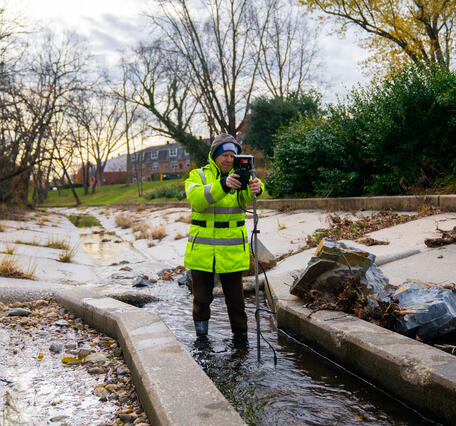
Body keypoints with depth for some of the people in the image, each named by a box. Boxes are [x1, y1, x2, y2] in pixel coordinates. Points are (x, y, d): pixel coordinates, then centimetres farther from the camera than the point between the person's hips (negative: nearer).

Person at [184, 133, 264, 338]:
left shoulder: (240, 175, 4)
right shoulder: (197, 175, 1)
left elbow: (248, 196, -19)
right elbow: (196, 198, -20)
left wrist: (256, 187, -44)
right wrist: (222, 184, -36)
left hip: (233, 250, 1)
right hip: (202, 250, 0)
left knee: (235, 296, 9)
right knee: (202, 296, 10)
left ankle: (240, 333, 29)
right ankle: (201, 334, 34)